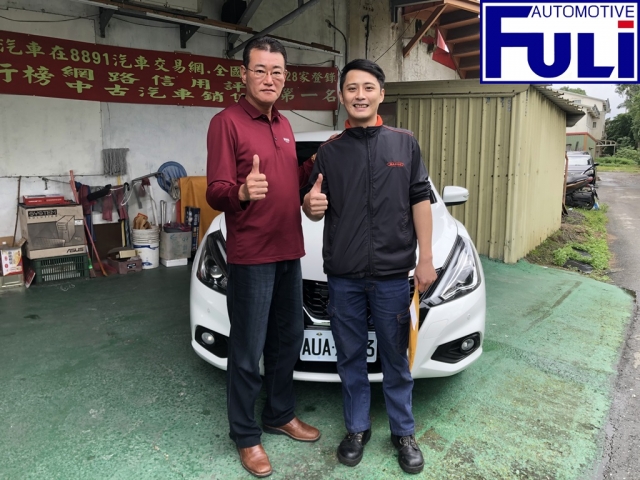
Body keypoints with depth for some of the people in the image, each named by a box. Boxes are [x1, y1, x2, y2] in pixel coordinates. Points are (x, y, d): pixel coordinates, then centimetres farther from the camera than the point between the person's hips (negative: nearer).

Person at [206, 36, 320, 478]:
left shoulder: (284, 125, 13)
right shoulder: (227, 122, -11)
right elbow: (215, 193, -17)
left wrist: (318, 161, 11)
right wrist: (242, 192, -37)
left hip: (289, 252, 8)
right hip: (251, 257, -8)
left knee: (288, 340, 18)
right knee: (248, 351, 4)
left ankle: (281, 414, 37)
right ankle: (245, 435, 23)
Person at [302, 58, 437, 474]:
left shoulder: (405, 144, 3)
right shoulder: (329, 151, 6)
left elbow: (421, 202, 3)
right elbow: (316, 210, 10)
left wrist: (426, 258, -3)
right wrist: (311, 205, -15)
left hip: (392, 273, -1)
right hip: (343, 276, 2)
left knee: (396, 358, 11)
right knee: (351, 357, 14)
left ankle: (404, 431, 31)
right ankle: (358, 428, 33)